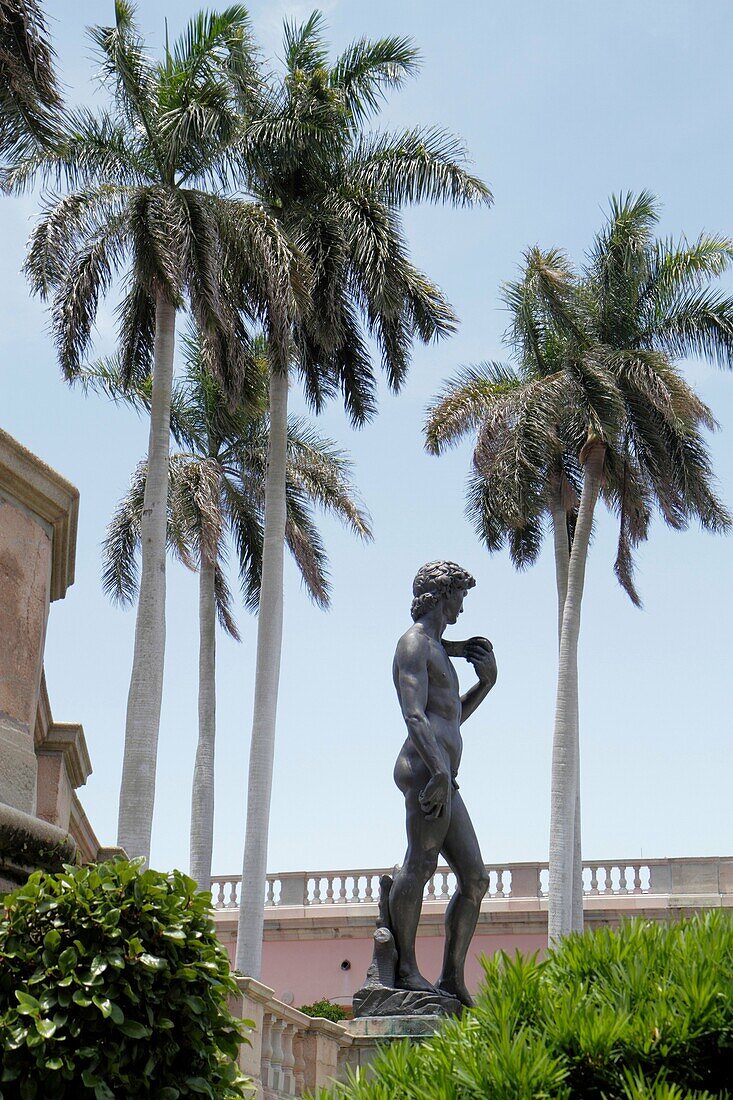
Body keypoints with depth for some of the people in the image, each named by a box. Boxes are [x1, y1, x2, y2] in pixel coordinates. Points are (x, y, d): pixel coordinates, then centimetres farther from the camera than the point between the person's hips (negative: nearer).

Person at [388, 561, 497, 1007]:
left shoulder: (437, 649, 31)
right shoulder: (415, 644, 1)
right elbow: (415, 715, -14)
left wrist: (486, 681, 25)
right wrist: (439, 770, -27)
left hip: (442, 776, 10)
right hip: (426, 768, -10)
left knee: (475, 879, 6)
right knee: (421, 862, -17)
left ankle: (453, 976, 8)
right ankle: (407, 967, -19)